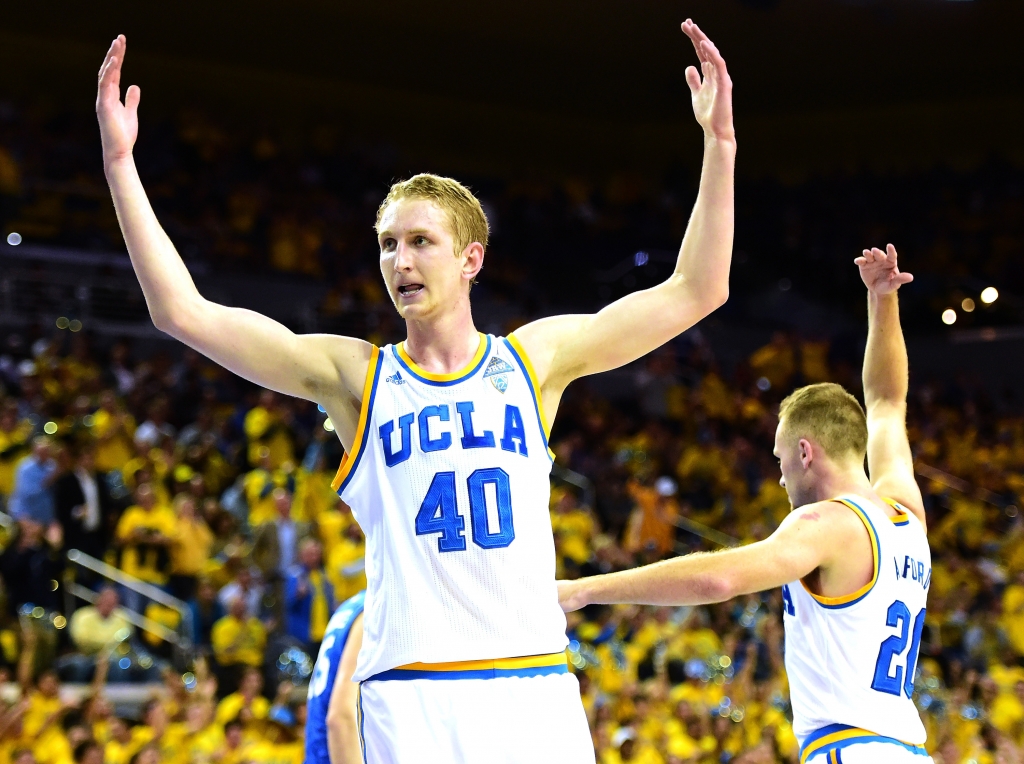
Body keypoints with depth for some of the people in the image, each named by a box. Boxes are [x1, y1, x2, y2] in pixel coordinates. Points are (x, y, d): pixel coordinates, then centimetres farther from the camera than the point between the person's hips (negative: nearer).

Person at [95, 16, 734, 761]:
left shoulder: (535, 357, 11)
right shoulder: (354, 375, 7)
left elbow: (694, 292, 11)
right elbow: (183, 313, 1)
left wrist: (719, 143, 4)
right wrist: (120, 163, -3)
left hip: (536, 689, 1)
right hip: (411, 693, -1)